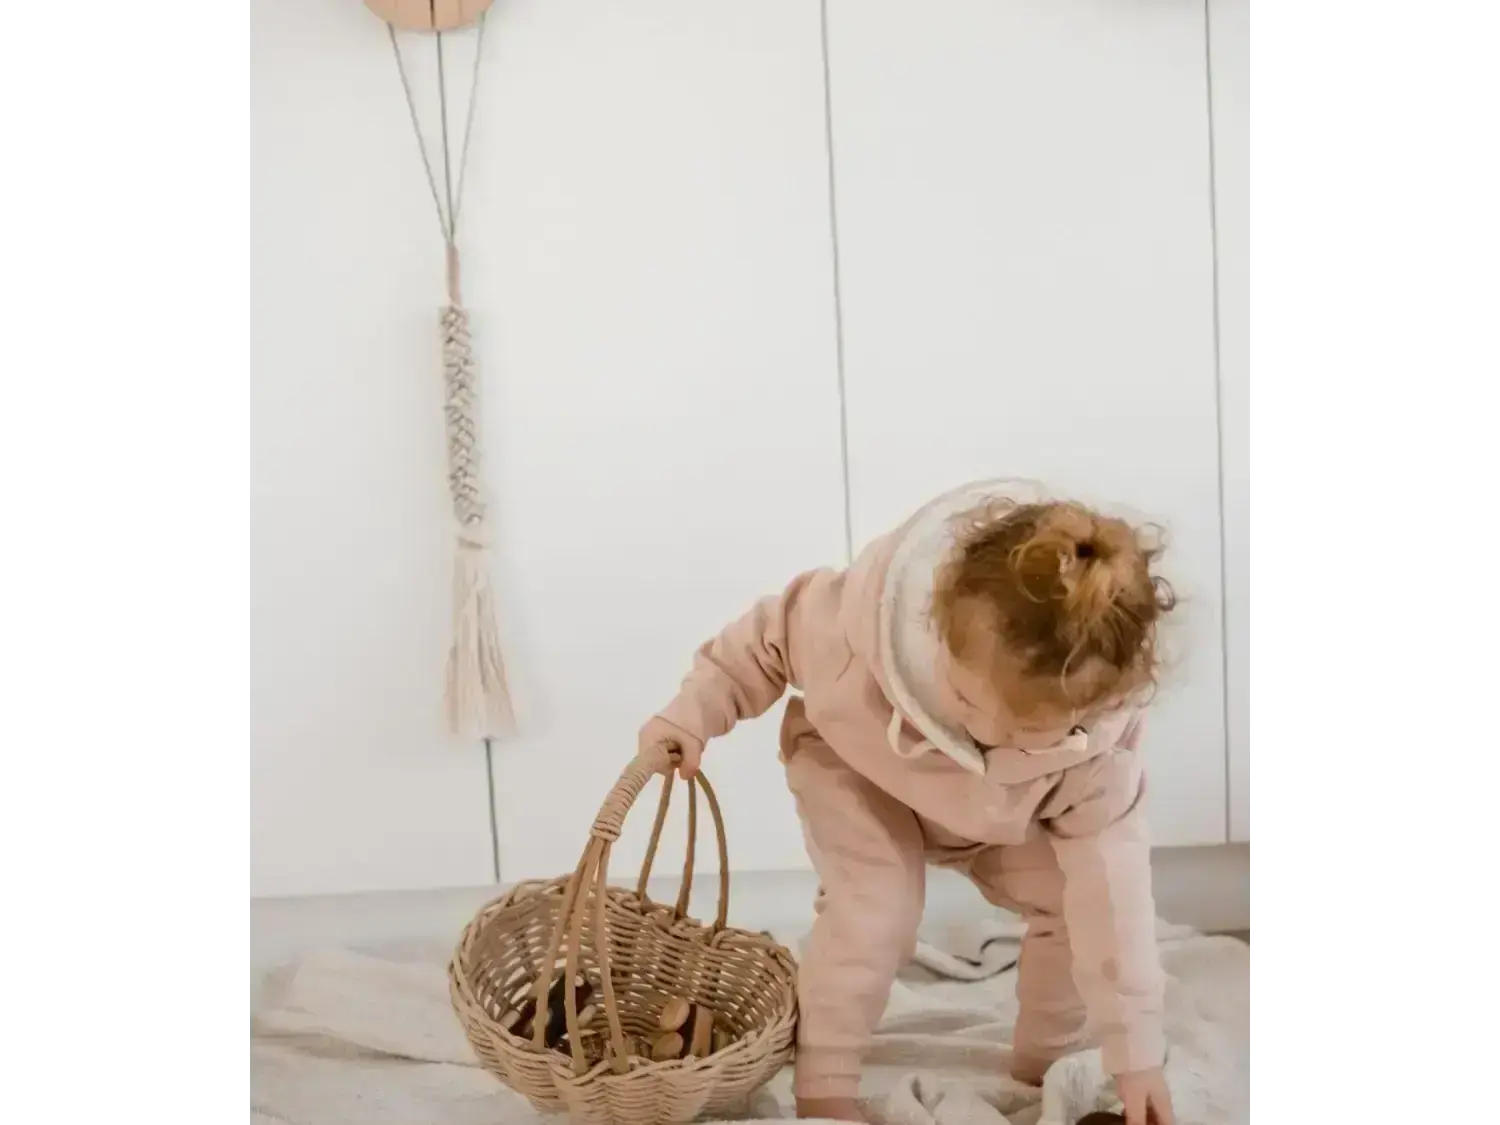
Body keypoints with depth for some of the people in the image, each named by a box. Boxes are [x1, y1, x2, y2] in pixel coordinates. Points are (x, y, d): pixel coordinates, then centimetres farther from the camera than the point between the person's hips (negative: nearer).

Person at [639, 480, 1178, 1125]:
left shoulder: (1100, 726, -38)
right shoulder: (861, 618, -45)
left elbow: (1107, 865, -30)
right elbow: (771, 638, -22)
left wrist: (1135, 1050, -26)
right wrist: (692, 713, -22)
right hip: (856, 770, -2)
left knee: (1075, 906, -12)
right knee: (874, 909, -25)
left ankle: (1046, 1067, 15)